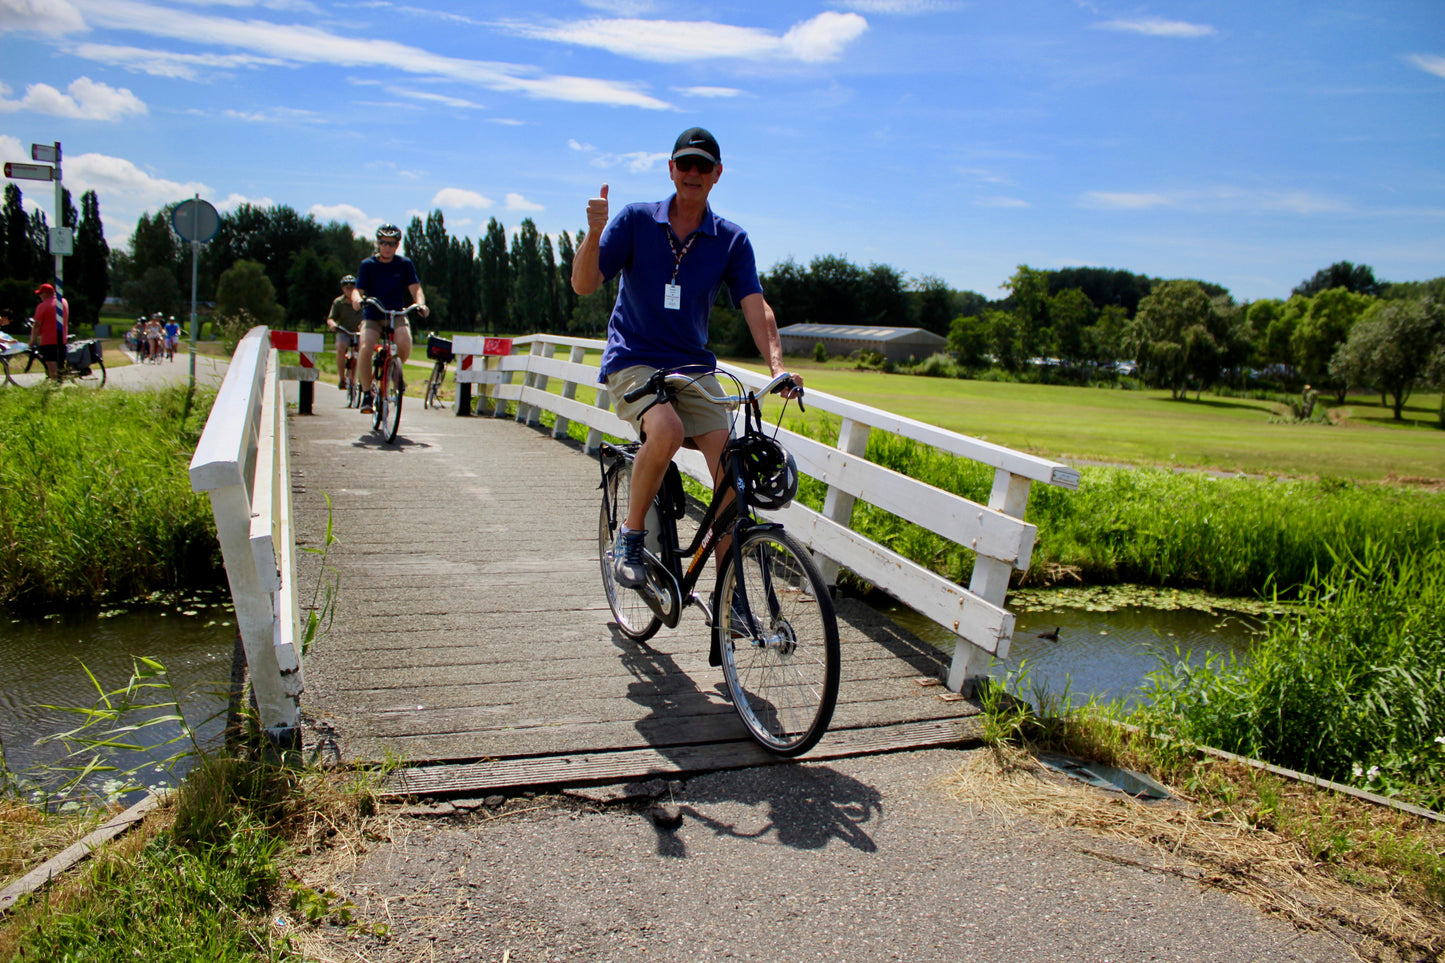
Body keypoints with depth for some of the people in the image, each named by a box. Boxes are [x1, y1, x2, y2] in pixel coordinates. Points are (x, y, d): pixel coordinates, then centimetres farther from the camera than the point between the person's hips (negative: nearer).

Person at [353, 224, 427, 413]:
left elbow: (415, 289, -6)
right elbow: (358, 289, -6)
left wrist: (420, 304, -28)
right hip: (372, 316, 0)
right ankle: (366, 393, -8)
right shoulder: (368, 265, 0)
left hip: (397, 315, 0)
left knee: (405, 344, -30)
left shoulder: (405, 264, 1)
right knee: (366, 349, -27)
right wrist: (356, 298, -31)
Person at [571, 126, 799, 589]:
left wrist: (777, 366, -24)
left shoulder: (732, 240, 3)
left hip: (693, 365, 3)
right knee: (666, 430, -34)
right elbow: (583, 284, -7)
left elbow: (756, 307, -7)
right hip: (633, 360, -3)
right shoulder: (635, 220, -1)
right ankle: (629, 536, -10)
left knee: (730, 465, -14)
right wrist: (595, 233, -26)